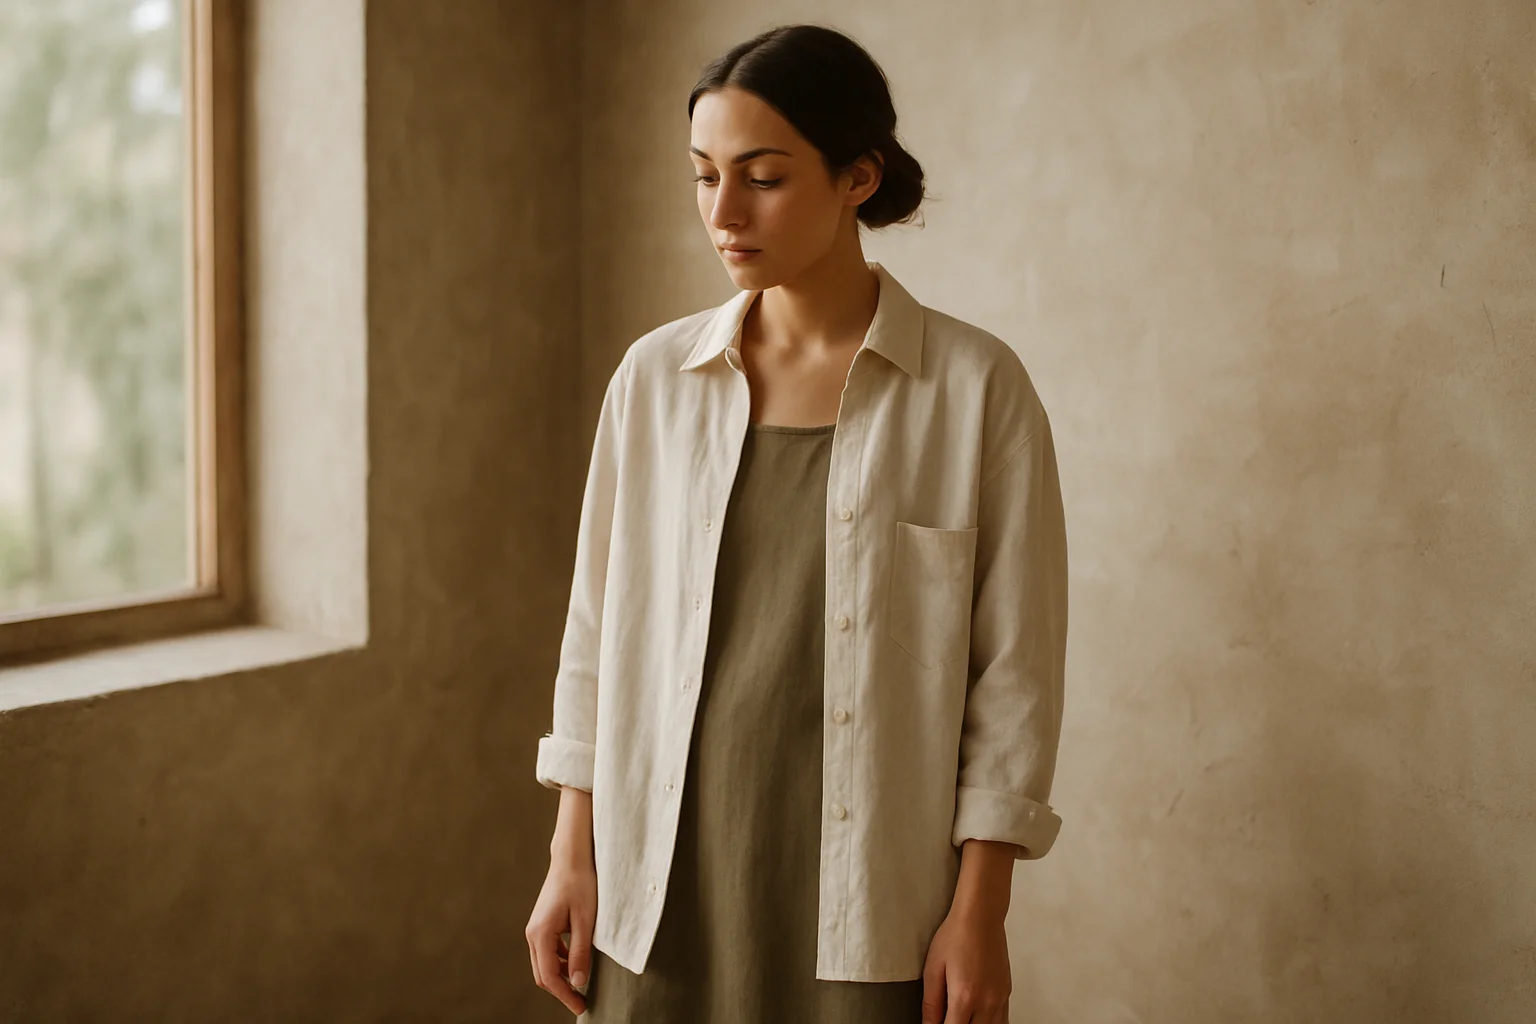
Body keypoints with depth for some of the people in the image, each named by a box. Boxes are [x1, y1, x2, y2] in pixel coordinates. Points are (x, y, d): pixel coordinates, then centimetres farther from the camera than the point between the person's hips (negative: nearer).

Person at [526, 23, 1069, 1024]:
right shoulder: (654, 377, 2)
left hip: (867, 905, -2)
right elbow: (600, 631, 7)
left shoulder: (976, 387, -8)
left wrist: (979, 912, -7)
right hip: (669, 886, 3)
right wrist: (573, 856, 5)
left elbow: (1015, 669, -5)